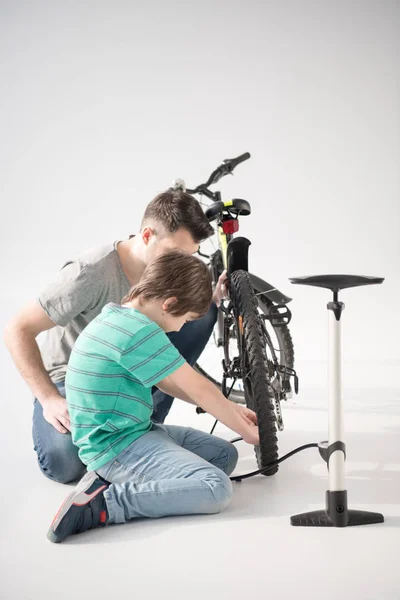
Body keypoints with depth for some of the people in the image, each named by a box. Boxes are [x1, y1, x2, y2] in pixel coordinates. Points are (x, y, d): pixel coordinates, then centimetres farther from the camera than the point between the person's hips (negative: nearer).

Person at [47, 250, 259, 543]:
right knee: (217, 488, -22)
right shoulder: (139, 331, -21)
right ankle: (103, 504, -18)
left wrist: (231, 409, 15)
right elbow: (199, 389, -14)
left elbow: (168, 382, 18)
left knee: (225, 453, 12)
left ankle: (111, 479, 2)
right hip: (117, 447, -11)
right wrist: (247, 431, -1)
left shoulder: (117, 319, 11)